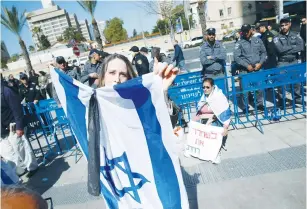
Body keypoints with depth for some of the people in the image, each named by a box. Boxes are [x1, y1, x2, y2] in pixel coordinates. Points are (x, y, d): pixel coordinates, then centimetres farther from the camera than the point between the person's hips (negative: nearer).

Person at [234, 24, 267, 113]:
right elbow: (236, 57, -7)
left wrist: (260, 63, -3)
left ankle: (259, 103, 20)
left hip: (257, 68, 3)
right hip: (245, 70, -3)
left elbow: (263, 52, 13)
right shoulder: (239, 43, 2)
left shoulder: (258, 40, 13)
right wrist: (247, 65, -13)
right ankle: (245, 106, 9)